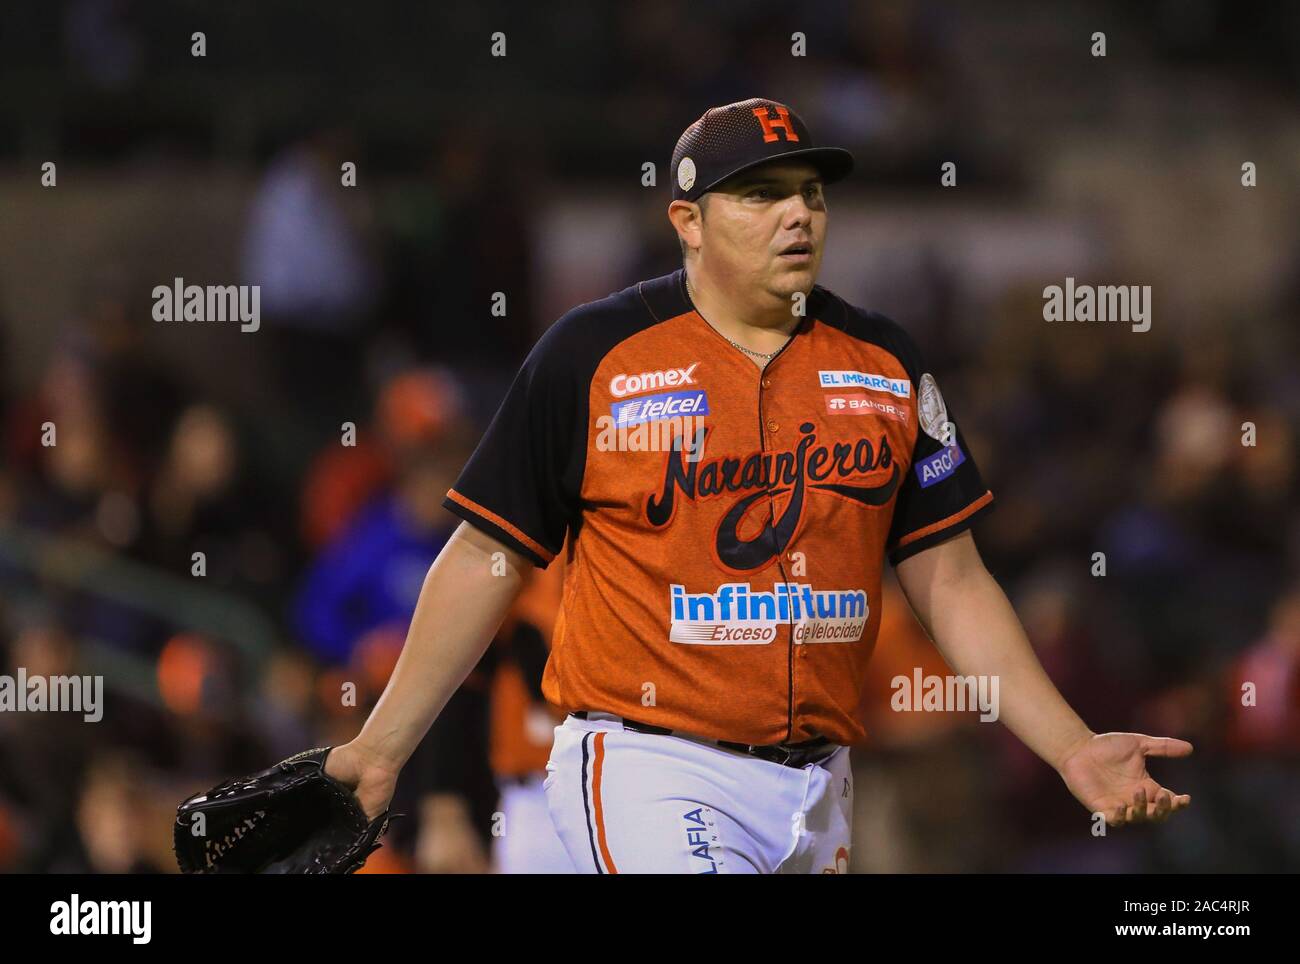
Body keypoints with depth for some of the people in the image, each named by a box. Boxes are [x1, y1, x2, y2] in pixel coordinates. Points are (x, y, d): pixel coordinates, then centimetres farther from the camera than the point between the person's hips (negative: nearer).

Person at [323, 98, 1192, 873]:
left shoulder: (886, 363, 10)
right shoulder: (593, 354, -1)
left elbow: (951, 583, 12)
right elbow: (491, 558, 4)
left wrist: (1073, 748, 3)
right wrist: (382, 746, 1)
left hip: (818, 788, 5)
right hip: (648, 778, -5)